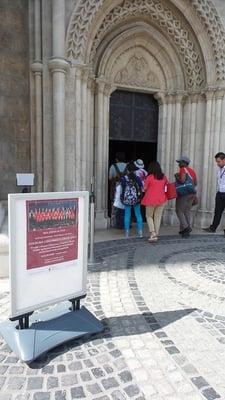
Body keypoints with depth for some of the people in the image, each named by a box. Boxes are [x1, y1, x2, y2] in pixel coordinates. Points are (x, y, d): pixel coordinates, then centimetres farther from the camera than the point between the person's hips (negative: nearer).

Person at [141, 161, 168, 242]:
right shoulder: (164, 177, 2)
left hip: (151, 200, -4)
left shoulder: (149, 177, -11)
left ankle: (153, 234, -2)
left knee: (149, 216, 11)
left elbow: (144, 189, -6)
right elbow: (166, 186, 14)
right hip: (161, 199, 4)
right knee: (158, 217, 12)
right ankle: (156, 235, 17)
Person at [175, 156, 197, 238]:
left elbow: (182, 180, -24)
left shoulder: (183, 170, -11)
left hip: (183, 193, -8)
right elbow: (195, 183, 14)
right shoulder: (192, 170, 13)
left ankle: (186, 227, -11)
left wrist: (176, 176, -7)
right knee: (187, 211, 12)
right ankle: (186, 231, 15)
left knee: (179, 211, 1)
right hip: (191, 193, 8)